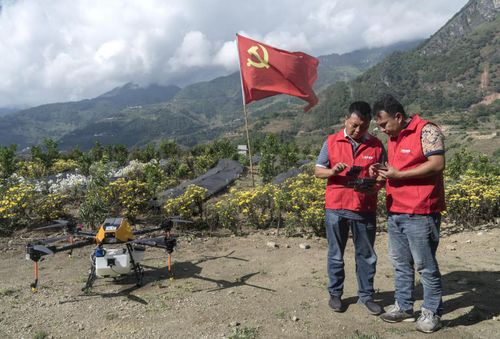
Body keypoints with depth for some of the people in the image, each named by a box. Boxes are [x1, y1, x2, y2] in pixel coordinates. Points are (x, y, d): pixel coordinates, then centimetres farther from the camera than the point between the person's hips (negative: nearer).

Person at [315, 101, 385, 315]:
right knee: (335, 254, 11)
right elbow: (318, 171, 1)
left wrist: (375, 184, -18)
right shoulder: (332, 142, 0)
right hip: (336, 208, -1)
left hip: (365, 209, 1)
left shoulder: (376, 145, 2)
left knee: (366, 255, 11)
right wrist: (333, 171, -19)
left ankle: (366, 295, 28)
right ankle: (335, 293, 26)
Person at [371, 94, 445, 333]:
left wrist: (399, 175, -18)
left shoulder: (426, 131, -9)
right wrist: (382, 172, 3)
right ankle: (403, 307, 26)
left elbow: (437, 164, -18)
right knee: (400, 263, 14)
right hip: (395, 212, 8)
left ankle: (432, 312, 18)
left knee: (425, 265, 3)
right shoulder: (393, 137, 16)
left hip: (419, 213, -8)